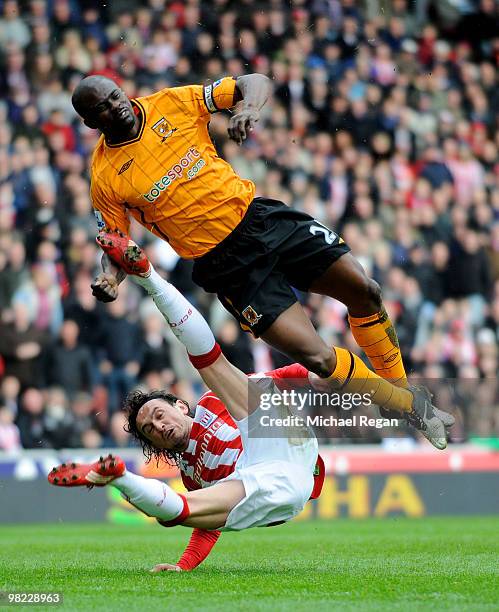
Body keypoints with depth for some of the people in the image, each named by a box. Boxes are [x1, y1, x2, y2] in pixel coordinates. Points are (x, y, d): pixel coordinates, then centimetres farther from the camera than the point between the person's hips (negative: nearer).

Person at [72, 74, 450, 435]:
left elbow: (256, 83, 1)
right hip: (225, 264, -3)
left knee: (365, 292, 0)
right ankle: (409, 407, 9)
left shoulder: (171, 103, -1)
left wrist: (249, 108, -21)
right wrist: (110, 279, -19)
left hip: (261, 217, 3)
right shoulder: (106, 178, -6)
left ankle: (400, 387, 26)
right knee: (318, 359, -13)